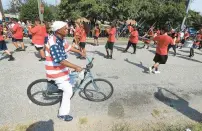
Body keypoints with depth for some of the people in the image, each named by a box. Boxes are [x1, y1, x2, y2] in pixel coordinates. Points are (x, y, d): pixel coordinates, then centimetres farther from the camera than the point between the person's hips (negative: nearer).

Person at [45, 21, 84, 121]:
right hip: (56, 70, -9)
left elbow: (68, 47, 15)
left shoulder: (61, 39, 0)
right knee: (68, 91, -1)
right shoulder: (54, 43, -29)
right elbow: (61, 61, -33)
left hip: (61, 68, 9)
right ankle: (63, 114, 15)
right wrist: (76, 67, -29)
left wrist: (80, 52, 22)